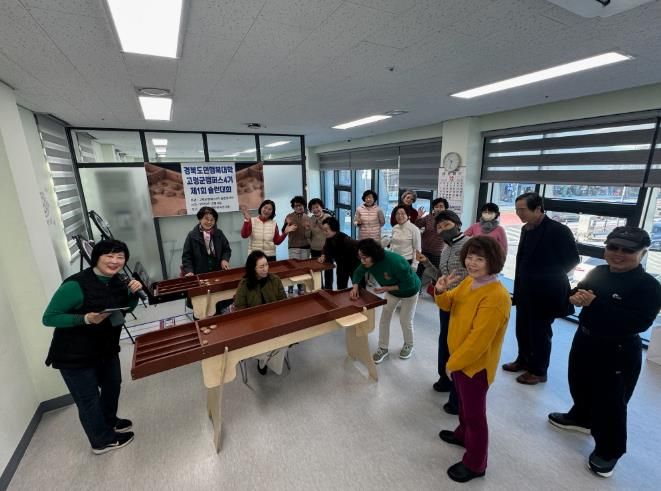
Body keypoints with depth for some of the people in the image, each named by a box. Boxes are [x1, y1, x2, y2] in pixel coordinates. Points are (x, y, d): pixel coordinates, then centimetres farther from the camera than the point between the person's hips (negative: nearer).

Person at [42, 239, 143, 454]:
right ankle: (103, 441, 36)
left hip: (106, 349, 7)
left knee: (113, 385, 26)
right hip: (74, 355, -7)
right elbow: (49, 318, -22)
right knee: (88, 399, 12)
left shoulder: (119, 281, -7)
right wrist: (86, 319, -35)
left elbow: (126, 309, 7)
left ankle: (110, 421, 54)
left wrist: (134, 293, -14)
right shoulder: (76, 285, -28)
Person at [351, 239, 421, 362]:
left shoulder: (394, 262, -43)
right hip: (391, 291, 5)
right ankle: (383, 348, 20)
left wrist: (386, 288, -35)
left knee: (405, 320, 5)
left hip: (409, 291, -5)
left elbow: (409, 284, -33)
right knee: (384, 317, 4)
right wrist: (355, 286, -28)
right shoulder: (368, 262, -25)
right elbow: (358, 272, -8)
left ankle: (409, 345, 34)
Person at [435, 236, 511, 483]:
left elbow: (478, 339, -29)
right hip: (459, 358, 8)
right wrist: (441, 292, -16)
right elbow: (450, 304, 8)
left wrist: (452, 362, -18)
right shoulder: (468, 281, -4)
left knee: (475, 413, 12)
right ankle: (463, 434, 54)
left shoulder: (496, 297, -30)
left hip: (476, 365, -8)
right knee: (463, 402, 29)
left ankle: (475, 464, 34)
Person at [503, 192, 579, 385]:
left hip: (544, 293, -6)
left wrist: (549, 278, -3)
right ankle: (523, 360, 37)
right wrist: (520, 285, 7)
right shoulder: (526, 229, 3)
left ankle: (538, 371, 27)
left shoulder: (558, 230, -18)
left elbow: (572, 260, -10)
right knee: (522, 329, 17)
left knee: (540, 333, 9)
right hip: (525, 291, 6)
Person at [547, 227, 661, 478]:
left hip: (618, 353, -6)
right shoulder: (598, 272, -1)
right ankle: (581, 418, 51)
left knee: (609, 402, 7)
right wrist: (575, 297, -16)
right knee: (579, 384, 25)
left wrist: (596, 304, -31)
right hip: (584, 340, 7)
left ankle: (608, 451, 28)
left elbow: (639, 323, -27)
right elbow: (576, 292, 8)